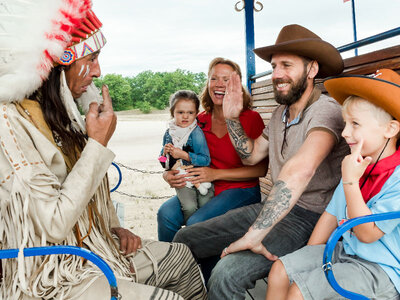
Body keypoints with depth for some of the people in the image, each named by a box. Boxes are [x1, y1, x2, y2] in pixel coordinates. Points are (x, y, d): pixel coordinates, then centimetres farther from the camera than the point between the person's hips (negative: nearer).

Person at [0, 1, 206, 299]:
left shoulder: (62, 114, 5)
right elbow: (54, 225, -27)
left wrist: (115, 227, 5)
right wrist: (98, 144, -23)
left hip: (91, 248, 9)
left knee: (182, 257, 12)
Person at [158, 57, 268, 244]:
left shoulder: (252, 118, -6)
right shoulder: (199, 121, 7)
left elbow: (261, 169, -10)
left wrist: (216, 174, -17)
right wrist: (169, 175, -13)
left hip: (241, 190, -4)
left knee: (196, 223, -27)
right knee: (166, 213, -21)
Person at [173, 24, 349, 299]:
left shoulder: (325, 110, -19)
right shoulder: (280, 113, 11)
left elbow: (299, 170, -35)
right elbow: (252, 155, 20)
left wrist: (253, 235, -36)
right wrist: (233, 118, 5)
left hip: (309, 217, -8)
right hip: (273, 207, 8)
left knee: (227, 273, -31)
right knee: (185, 240, 0)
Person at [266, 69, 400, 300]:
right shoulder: (357, 166, 3)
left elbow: (367, 234, -22)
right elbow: (332, 214, 8)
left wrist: (349, 181, -27)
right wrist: (308, 257, 7)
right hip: (346, 251, 7)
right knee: (281, 269, -4)